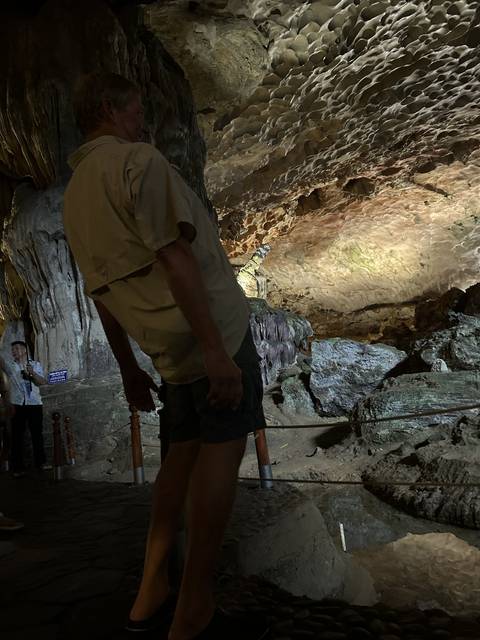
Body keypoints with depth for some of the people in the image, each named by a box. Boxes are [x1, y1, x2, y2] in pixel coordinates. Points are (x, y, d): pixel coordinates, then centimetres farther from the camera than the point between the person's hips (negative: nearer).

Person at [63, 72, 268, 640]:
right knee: (222, 448, -2)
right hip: (210, 325, -8)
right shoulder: (138, 160, -7)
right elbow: (174, 258, -19)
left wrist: (128, 368, 22)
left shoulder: (73, 194, 17)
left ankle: (151, 593, 23)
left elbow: (100, 292, 17)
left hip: (166, 347, 8)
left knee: (185, 448, 16)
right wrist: (216, 349, -21)